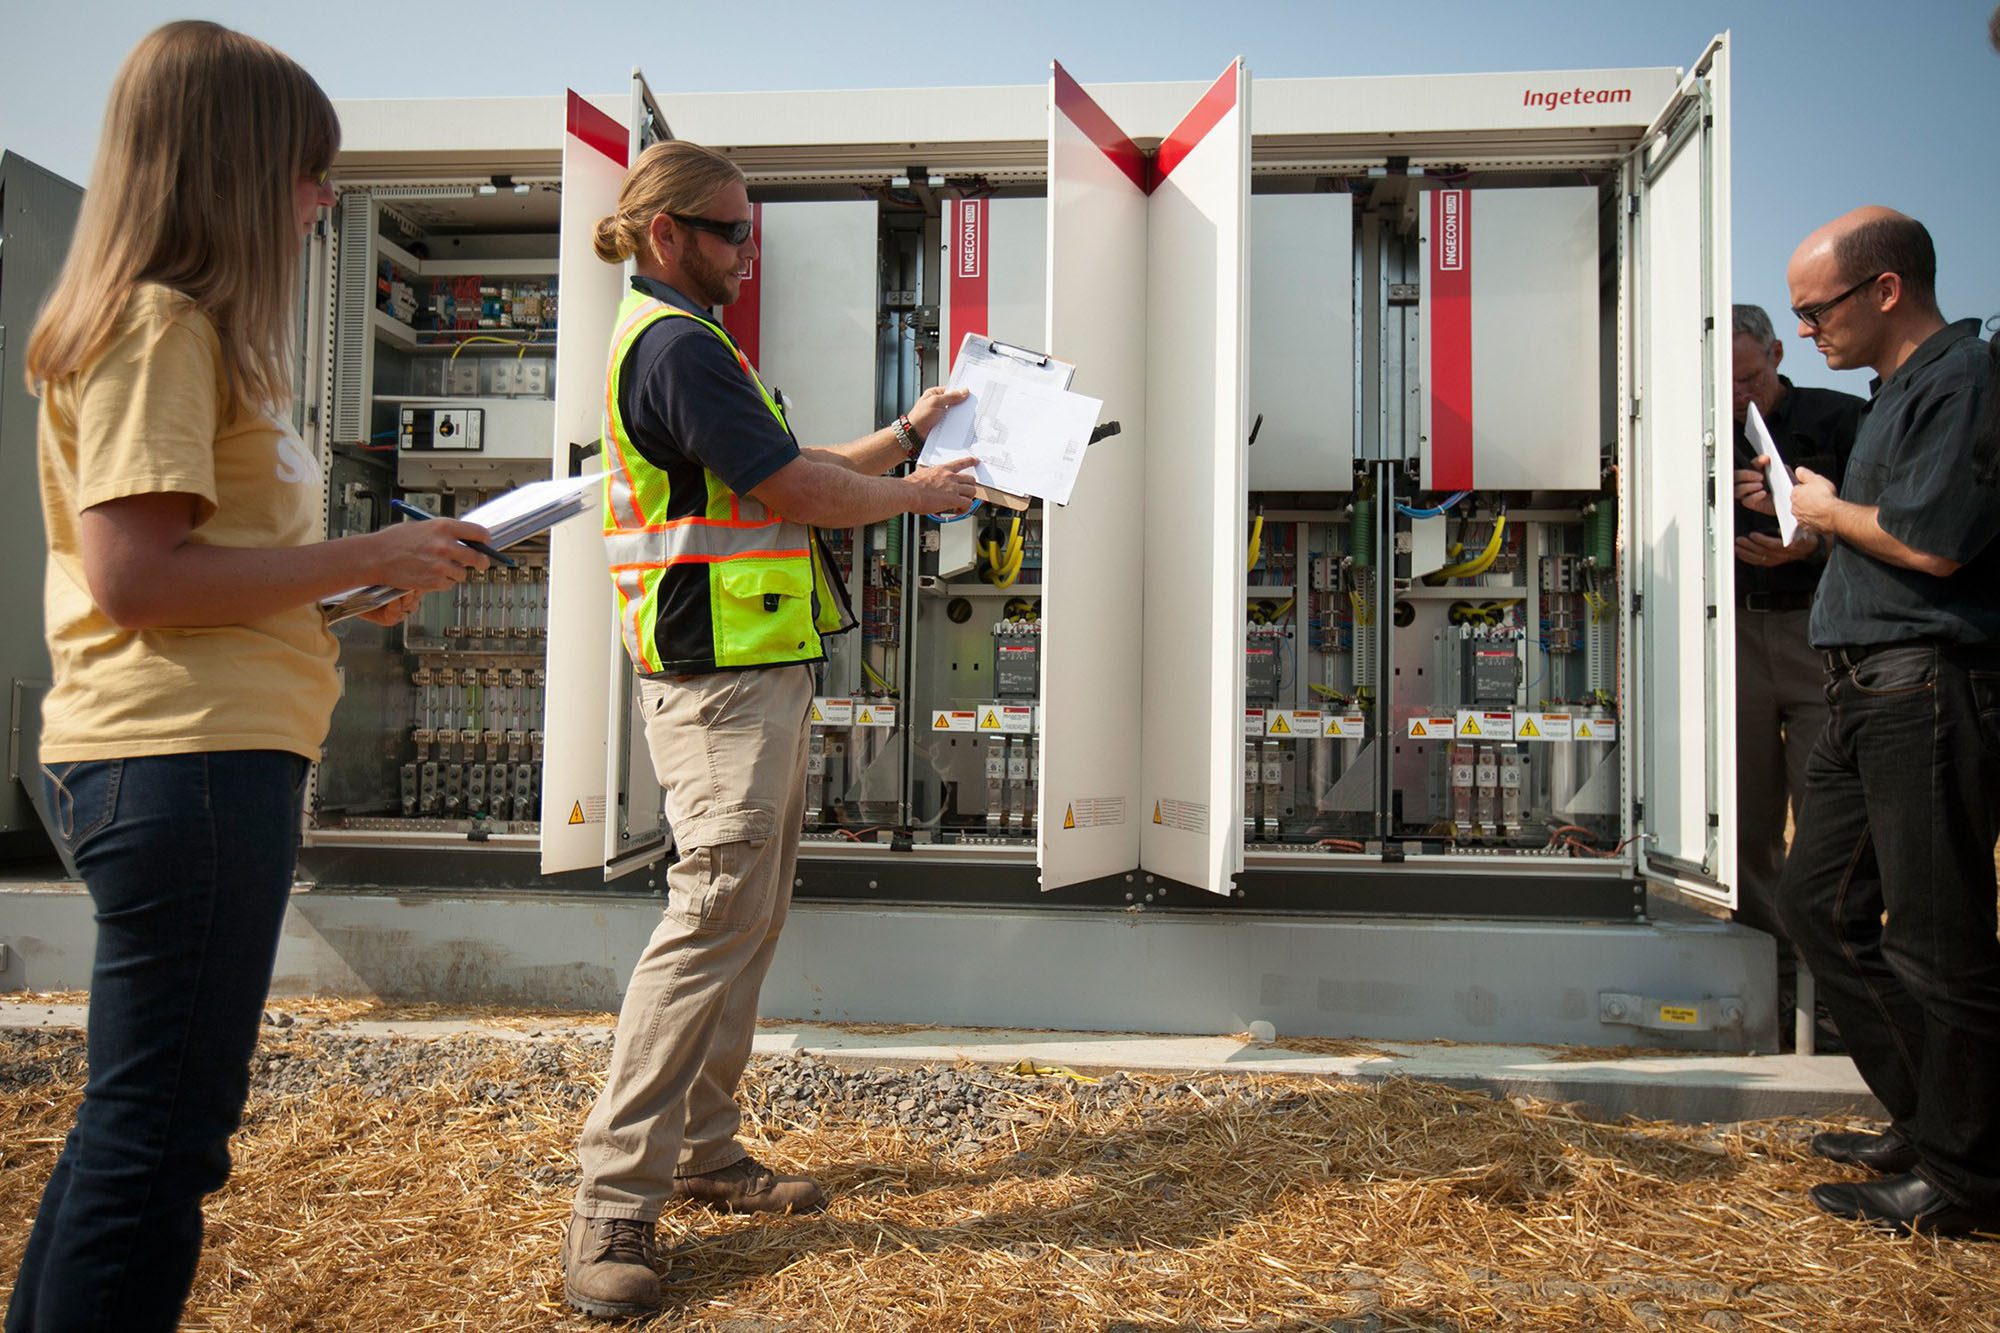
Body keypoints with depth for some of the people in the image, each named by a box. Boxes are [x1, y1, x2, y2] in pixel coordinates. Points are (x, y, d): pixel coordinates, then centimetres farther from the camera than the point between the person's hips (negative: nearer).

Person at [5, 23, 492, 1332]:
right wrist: (364, 557, -14)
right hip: (184, 766, -11)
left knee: (148, 1113, 21)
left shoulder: (187, 327, 19)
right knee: (159, 1137, -2)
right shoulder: (159, 321, -10)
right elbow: (135, 578, -19)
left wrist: (354, 582, 8)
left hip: (202, 761, 11)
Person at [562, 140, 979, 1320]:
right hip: (723, 678, -11)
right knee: (715, 919, -12)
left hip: (762, 670, 11)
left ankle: (707, 1150, 23)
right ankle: (615, 1203, -5)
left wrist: (909, 436, 22)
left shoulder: (686, 341, 22)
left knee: (751, 920, 13)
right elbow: (800, 492, -15)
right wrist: (919, 495, 0)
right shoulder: (678, 346, -13)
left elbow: (794, 474, 24)